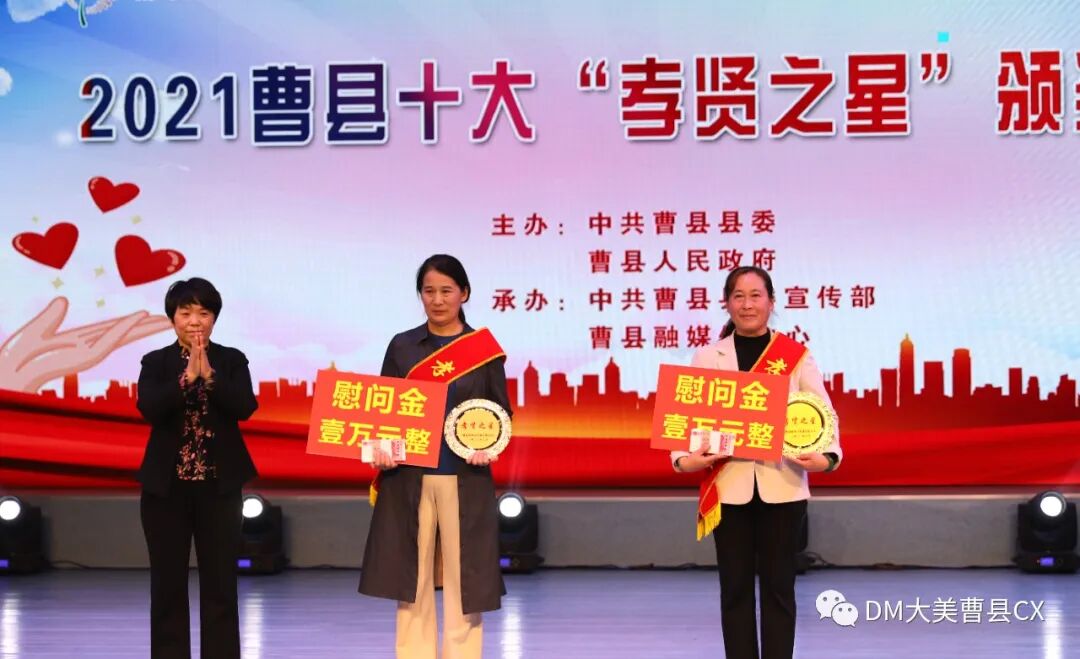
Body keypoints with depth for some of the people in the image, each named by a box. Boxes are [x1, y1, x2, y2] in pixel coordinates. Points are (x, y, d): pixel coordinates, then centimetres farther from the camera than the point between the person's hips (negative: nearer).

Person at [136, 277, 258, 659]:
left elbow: (245, 408, -11)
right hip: (166, 486, 0)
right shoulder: (155, 363, 3)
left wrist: (209, 374, -21)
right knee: (168, 583, 5)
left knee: (220, 582, 2)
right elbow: (149, 410, -13)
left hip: (219, 486, 0)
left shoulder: (232, 360, 4)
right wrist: (187, 376, -22)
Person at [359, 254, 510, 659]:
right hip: (409, 477, 1)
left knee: (463, 577, 1)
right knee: (411, 577, 4)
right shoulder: (402, 346, 7)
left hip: (466, 480, -1)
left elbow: (502, 414, 5)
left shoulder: (486, 349, 4)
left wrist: (489, 446, -15)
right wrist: (381, 449, -12)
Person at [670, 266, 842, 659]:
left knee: (778, 586, 6)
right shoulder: (707, 357, 4)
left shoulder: (797, 355, 1)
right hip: (729, 488, 1)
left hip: (782, 487, -1)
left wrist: (827, 456, -20)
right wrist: (683, 459, -18)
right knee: (735, 587, 7)